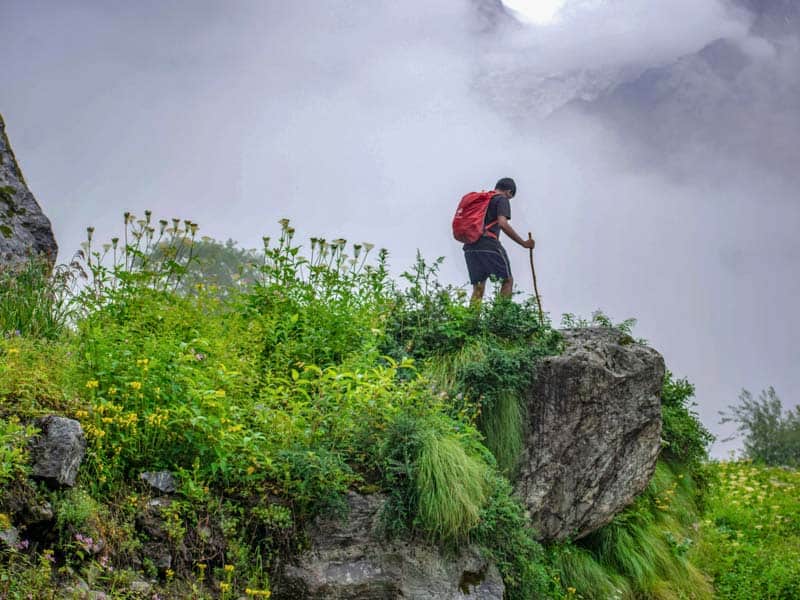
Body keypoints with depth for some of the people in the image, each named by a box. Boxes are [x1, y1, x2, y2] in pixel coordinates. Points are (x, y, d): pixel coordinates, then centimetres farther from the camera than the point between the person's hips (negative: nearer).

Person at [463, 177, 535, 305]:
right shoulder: (502, 200, 2)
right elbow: (503, 224, -13)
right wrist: (523, 243, -10)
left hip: (470, 247, 6)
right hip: (489, 246, -6)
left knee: (478, 287, 9)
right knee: (507, 280, 8)